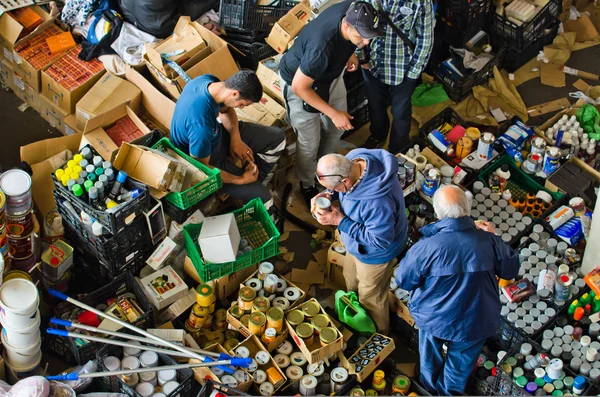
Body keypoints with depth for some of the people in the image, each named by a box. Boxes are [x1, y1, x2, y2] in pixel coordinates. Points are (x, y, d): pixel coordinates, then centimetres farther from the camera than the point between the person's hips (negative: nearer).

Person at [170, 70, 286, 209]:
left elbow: (225, 109, 5)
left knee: (278, 138, 6)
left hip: (217, 134, 8)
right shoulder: (201, 124, -42)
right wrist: (240, 180, -19)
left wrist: (236, 138, -9)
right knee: (261, 196, -16)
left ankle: (253, 180, 19)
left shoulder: (209, 80, -18)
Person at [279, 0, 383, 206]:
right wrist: (333, 113, -28)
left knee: (337, 128, 21)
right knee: (310, 142, 7)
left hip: (330, 74, 7)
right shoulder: (321, 48, -46)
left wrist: (350, 53, -8)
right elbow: (299, 87, -32)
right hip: (299, 82, -7)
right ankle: (307, 185, 36)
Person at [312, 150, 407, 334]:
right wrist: (327, 194, -20)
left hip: (374, 254, -8)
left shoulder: (378, 201, -47)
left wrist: (340, 221, -32)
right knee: (351, 282, 33)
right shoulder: (353, 159, -23)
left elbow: (380, 240, -32)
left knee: (371, 300, 20)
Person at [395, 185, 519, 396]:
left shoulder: (425, 248, -31)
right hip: (476, 325, 1)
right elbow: (511, 269, -5)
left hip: (433, 320, -1)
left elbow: (404, 281, -12)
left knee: (430, 355, 33)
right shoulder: (489, 241, -24)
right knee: (460, 364, 30)